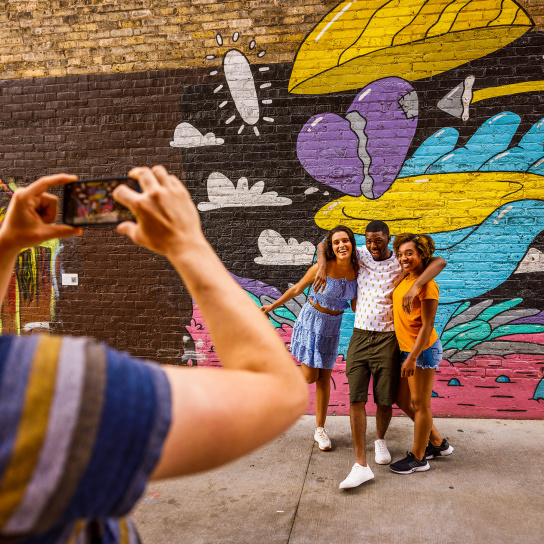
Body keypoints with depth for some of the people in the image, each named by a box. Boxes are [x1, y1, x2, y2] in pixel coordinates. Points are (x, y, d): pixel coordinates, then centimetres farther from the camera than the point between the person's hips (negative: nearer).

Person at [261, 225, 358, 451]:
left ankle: (320, 430, 22)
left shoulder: (355, 270, -8)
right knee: (310, 376, -4)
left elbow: (355, 304, 4)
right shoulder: (321, 268, -20)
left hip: (333, 325, 4)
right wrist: (272, 306, 1)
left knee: (325, 378, 9)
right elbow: (297, 289, -6)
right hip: (312, 321, -4)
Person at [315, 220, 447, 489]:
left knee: (385, 400, 4)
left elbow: (440, 261, -15)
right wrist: (323, 266, -9)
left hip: (387, 339, -2)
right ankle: (361, 465, 0)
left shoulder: (402, 263, -2)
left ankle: (380, 439, 37)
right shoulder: (360, 255, 6)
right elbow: (324, 244, 12)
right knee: (356, 398, -6)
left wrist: (415, 286, -31)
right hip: (359, 336, 2)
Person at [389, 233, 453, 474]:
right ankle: (437, 443, 35)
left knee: (420, 404, 5)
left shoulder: (427, 285, -19)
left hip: (423, 349, -9)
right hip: (406, 348, 9)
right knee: (403, 400, 18)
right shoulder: (404, 279, 6)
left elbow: (427, 325, -20)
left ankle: (418, 458, 22)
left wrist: (412, 358, -21)